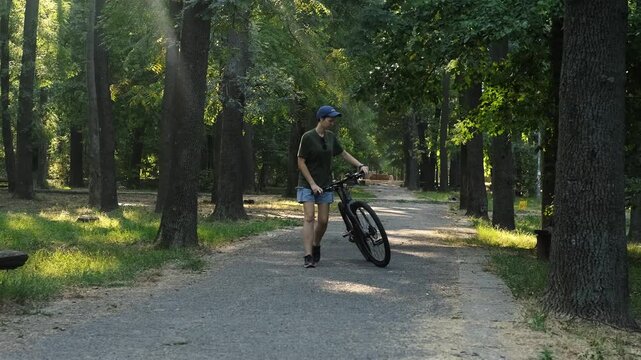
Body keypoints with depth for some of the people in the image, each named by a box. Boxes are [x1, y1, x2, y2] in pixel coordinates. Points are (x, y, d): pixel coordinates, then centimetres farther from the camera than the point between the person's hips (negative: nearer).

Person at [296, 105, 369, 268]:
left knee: (323, 220, 2)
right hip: (308, 184, -5)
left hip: (325, 184, 5)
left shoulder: (331, 137, 5)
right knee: (309, 217, -15)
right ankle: (308, 256, -18)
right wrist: (313, 184, -16)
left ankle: (316, 245, 28)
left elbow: (343, 154, 18)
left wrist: (360, 165, 5)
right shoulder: (308, 137, -12)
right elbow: (301, 163, -11)